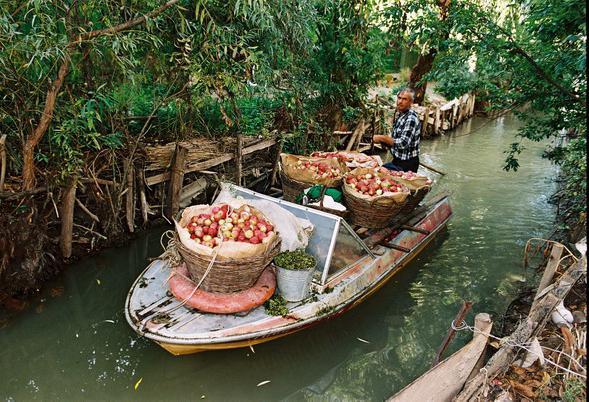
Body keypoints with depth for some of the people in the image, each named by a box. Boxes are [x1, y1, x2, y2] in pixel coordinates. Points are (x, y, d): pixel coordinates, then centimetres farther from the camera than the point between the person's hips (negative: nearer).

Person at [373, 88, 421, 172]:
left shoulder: (411, 119, -20)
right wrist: (382, 140, 2)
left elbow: (403, 143, -28)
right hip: (398, 160, 8)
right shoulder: (400, 115, 8)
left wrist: (382, 138, -22)